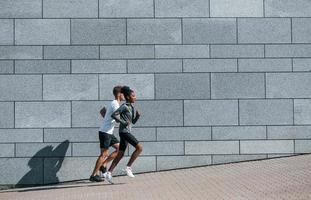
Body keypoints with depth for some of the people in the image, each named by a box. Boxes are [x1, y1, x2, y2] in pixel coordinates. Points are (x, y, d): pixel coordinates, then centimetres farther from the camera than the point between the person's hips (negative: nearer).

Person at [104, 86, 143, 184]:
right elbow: (114, 115, -16)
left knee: (120, 154, 8)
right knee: (139, 147, -13)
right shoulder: (124, 106, -10)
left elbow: (133, 122, 20)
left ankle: (108, 173, 9)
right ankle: (128, 167, -6)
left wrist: (138, 115, 3)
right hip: (124, 131, -9)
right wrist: (123, 122, -18)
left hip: (127, 131, 9)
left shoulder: (132, 107, 15)